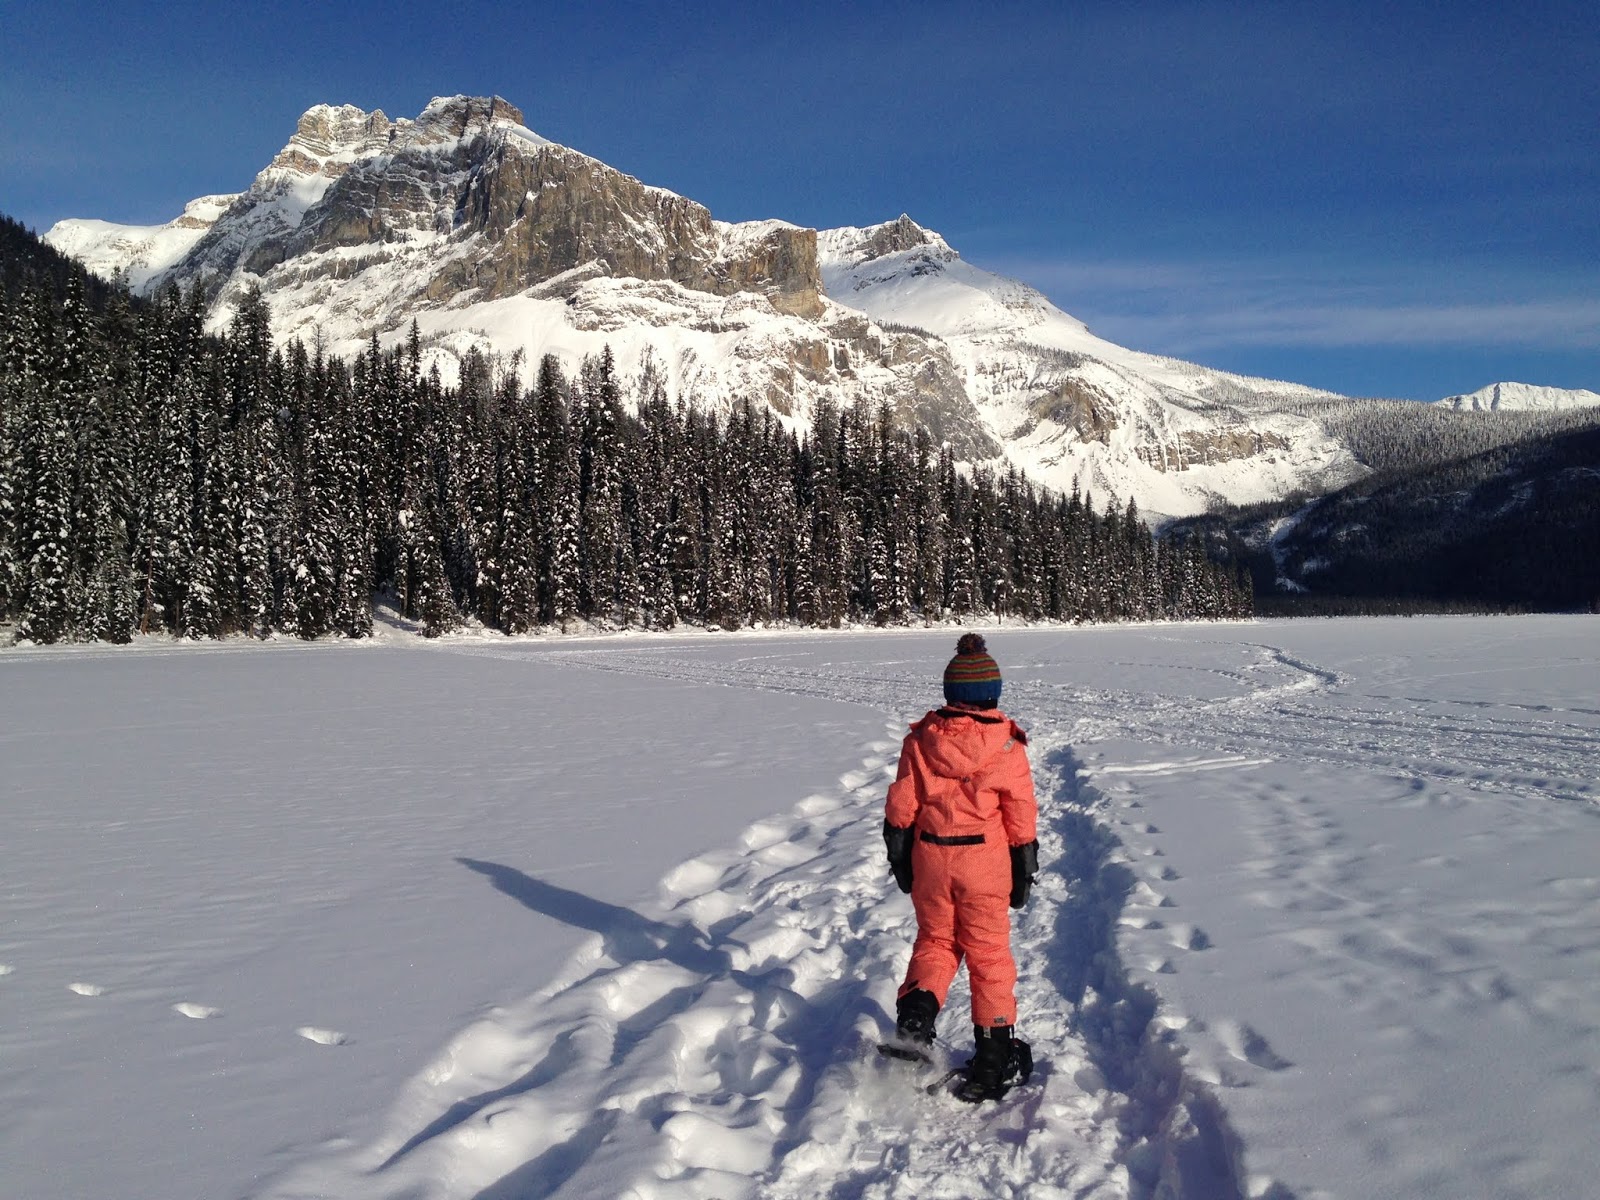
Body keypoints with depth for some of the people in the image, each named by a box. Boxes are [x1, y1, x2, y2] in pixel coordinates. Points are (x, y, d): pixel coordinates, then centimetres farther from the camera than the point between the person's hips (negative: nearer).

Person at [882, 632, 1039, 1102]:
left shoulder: (920, 740, -4)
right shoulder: (1006, 746, -9)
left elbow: (900, 805, 1)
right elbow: (1021, 816, -4)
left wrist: (899, 856, 13)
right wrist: (1025, 869, 7)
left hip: (930, 857, 2)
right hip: (985, 861, -1)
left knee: (935, 939, 20)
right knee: (988, 952, 11)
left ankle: (916, 1008, -5)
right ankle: (994, 1055, 15)